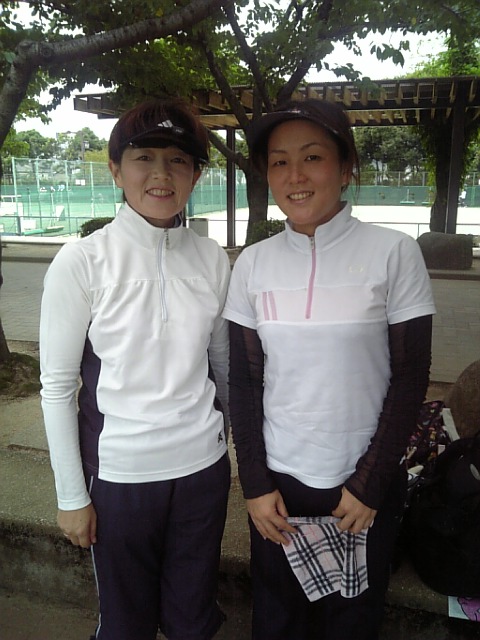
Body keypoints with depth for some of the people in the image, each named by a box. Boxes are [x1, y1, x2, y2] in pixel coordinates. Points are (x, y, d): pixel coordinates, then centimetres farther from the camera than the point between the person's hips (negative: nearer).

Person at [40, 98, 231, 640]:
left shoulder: (211, 259, -2)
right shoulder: (82, 261, -12)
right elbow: (57, 385, -7)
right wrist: (71, 495, -4)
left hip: (203, 465, 3)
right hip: (119, 472, -2)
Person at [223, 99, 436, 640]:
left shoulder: (394, 254, -10)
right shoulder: (253, 263, -3)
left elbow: (410, 377, -7)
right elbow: (244, 381, 0)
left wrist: (369, 485, -8)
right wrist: (255, 484, -2)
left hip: (365, 486, -1)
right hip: (276, 482, 2)